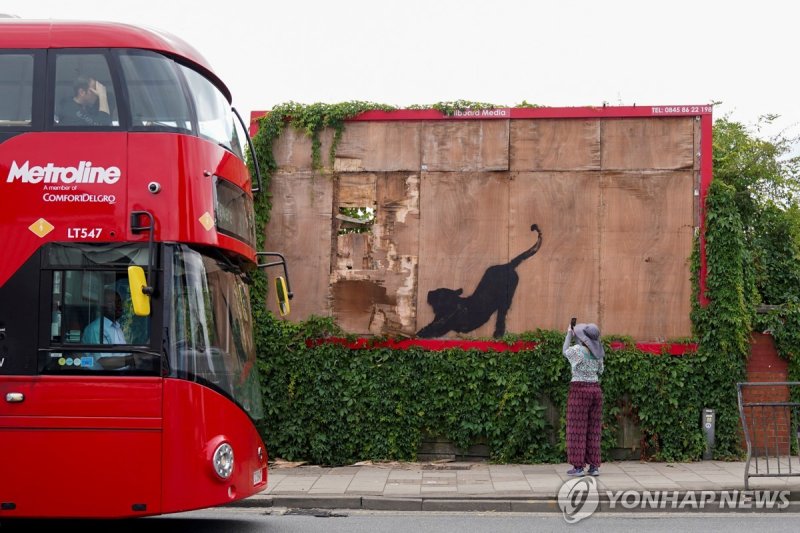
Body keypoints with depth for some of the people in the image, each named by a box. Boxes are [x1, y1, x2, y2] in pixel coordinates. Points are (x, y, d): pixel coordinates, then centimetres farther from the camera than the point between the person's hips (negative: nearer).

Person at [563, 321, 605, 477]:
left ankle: (578, 467, -1)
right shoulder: (598, 352, 6)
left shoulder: (577, 350, -13)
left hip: (579, 391, -6)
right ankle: (594, 466, 9)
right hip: (596, 390, 6)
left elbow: (565, 352, 8)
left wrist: (569, 334, 19)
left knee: (577, 429, -1)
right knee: (593, 430, 9)